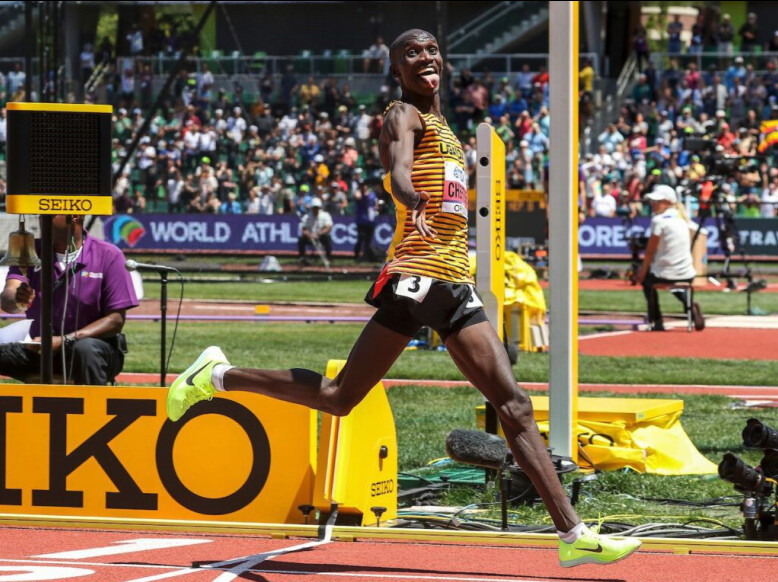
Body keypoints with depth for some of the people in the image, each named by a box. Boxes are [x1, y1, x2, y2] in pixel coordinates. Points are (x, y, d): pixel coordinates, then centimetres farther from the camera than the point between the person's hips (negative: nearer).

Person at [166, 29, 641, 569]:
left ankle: (573, 534, -4)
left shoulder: (442, 127, 23)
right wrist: (414, 197, -47)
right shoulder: (404, 115, -4)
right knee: (341, 397, -6)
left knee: (514, 404, -1)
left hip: (456, 282, 8)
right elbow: (398, 173, -26)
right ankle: (217, 376, 12)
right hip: (417, 276, -8)